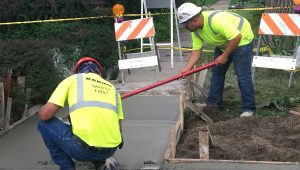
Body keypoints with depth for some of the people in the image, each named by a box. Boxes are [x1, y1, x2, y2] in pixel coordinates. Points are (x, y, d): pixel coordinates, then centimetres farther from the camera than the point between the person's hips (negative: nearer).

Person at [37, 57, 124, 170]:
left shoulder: (73, 79, 11)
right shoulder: (112, 88, 22)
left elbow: (45, 115, 2)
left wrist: (42, 110, 27)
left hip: (84, 149, -6)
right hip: (110, 149, 6)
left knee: (44, 123, 17)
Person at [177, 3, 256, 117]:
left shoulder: (216, 20, -36)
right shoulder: (195, 30, -8)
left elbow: (236, 37, -35)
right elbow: (196, 50, -6)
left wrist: (225, 56, -26)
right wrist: (187, 68, -18)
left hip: (241, 39, -9)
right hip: (223, 44, 9)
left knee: (243, 76, -12)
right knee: (217, 72, 11)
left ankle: (248, 109, -3)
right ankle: (213, 103, 22)